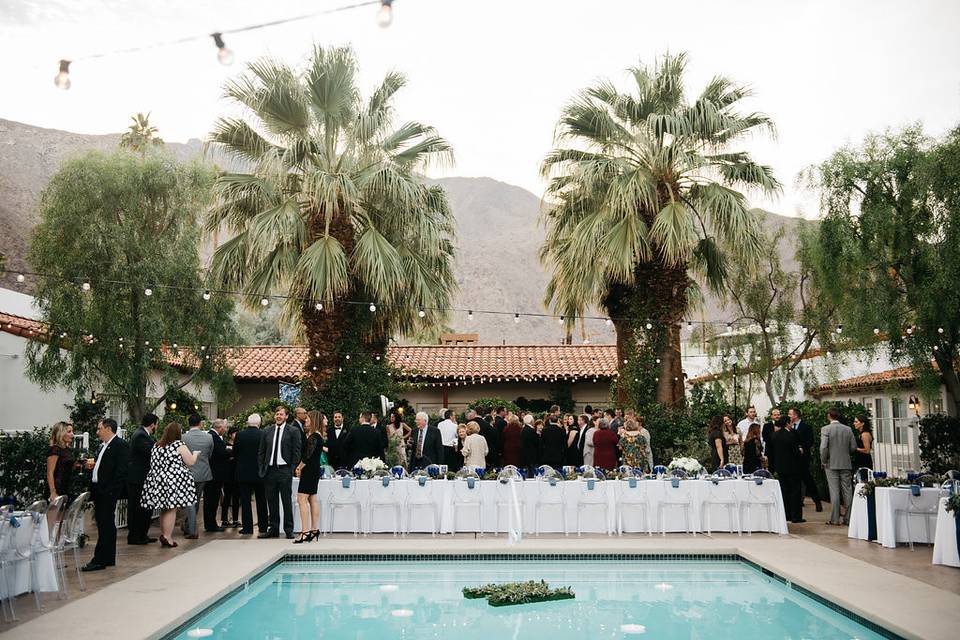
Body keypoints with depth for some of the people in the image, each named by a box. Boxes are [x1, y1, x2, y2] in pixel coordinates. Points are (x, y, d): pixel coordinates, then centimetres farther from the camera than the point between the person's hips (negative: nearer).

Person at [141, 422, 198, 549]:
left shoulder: (157, 445, 12)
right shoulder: (179, 444, -10)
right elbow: (190, 462, -9)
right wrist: (195, 454, 11)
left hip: (157, 480, 7)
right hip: (173, 481, -7)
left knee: (164, 510, 15)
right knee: (171, 509, -3)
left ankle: (163, 535, 20)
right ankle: (167, 537, -5)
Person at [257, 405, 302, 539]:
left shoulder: (293, 431, -1)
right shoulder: (267, 431, 11)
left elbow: (296, 452, -3)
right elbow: (261, 452, 13)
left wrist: (292, 469, -8)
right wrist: (262, 468, 5)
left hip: (285, 470, -4)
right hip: (270, 471, 4)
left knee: (287, 501, 1)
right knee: (272, 502, 9)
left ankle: (289, 530, 8)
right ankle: (273, 529, 18)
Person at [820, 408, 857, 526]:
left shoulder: (825, 429, -10)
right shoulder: (848, 429, 2)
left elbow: (823, 447, -16)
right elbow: (853, 447, 3)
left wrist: (823, 461, -3)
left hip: (831, 464, -3)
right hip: (846, 464, 3)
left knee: (834, 492, 0)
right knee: (847, 491, 8)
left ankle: (835, 519, 2)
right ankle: (848, 518, 12)